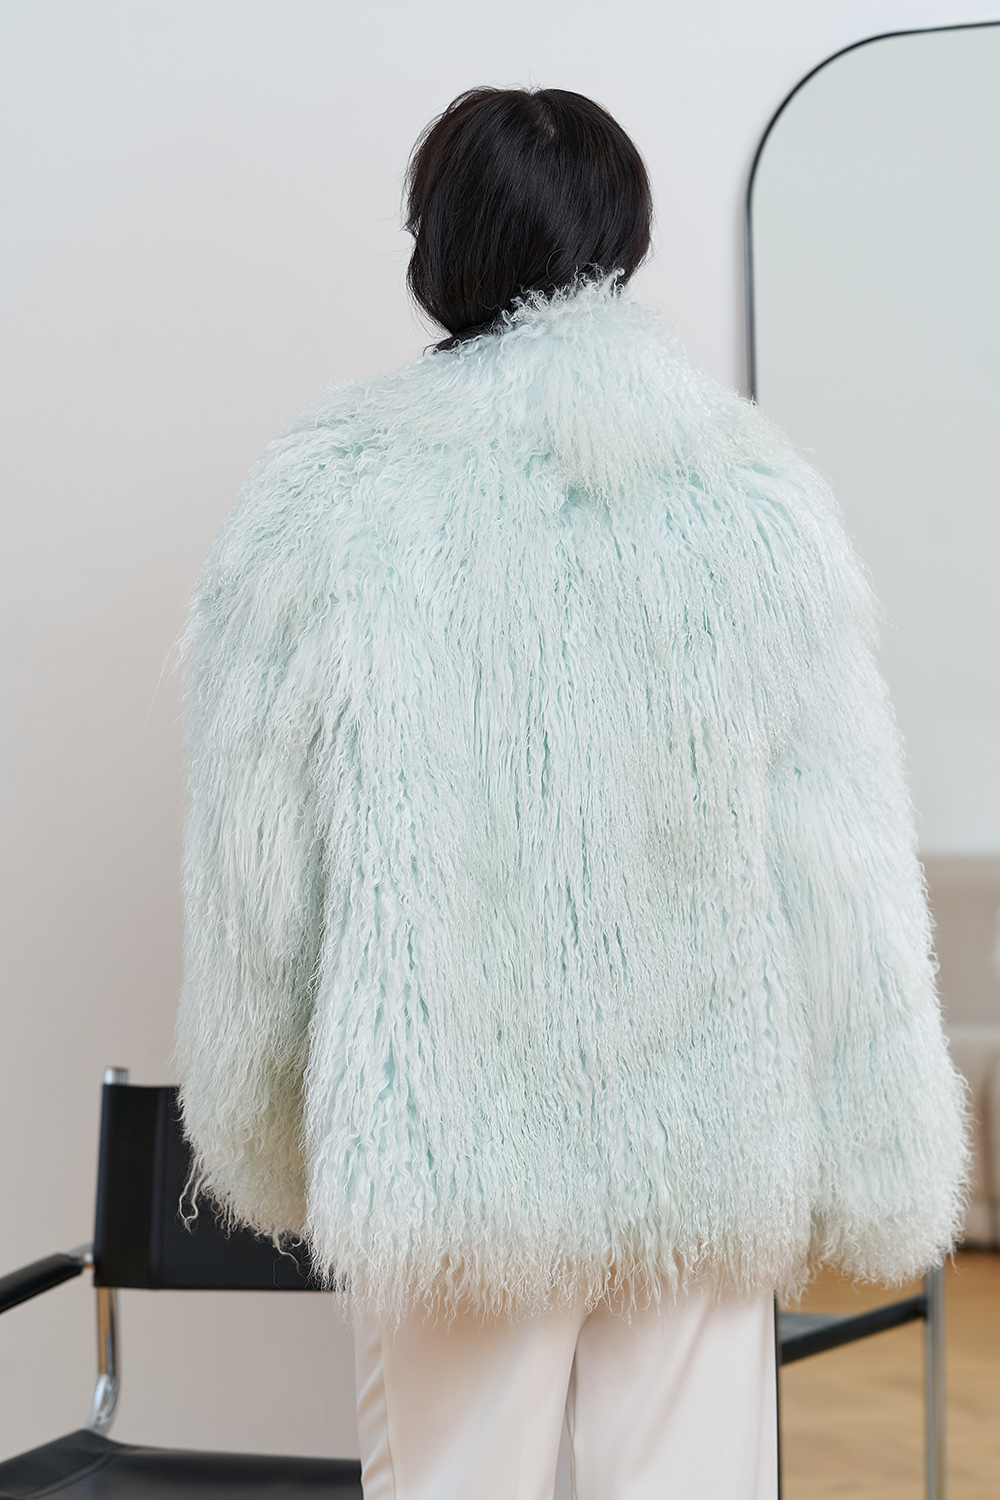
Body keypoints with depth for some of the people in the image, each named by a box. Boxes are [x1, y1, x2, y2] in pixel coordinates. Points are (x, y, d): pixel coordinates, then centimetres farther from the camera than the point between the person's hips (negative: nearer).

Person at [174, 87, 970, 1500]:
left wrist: (264, 1140, 13)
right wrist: (873, 1171, 5)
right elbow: (845, 867, -4)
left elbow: (253, 866, 0)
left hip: (450, 1135, 0)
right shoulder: (754, 494, -5)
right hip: (709, 1139, 1)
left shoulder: (324, 501, -6)